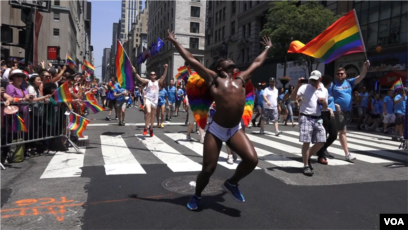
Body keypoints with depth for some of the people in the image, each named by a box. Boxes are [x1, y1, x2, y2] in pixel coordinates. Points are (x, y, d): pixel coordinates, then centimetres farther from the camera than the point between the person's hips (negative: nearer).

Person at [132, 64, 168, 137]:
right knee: (148, 112, -24)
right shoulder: (148, 81, 6)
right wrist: (135, 72, -18)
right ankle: (145, 128, -12)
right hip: (148, 99, -3)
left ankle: (151, 129, 29)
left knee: (153, 116, 11)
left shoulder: (158, 82, 10)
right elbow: (140, 78, -6)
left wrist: (166, 69, -16)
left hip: (155, 100, 3)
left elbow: (164, 76, -3)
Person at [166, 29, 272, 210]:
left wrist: (267, 48, 43)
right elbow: (191, 60, 5)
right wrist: (175, 42, 11)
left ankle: (232, 183, 14)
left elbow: (257, 63, 30)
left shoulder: (241, 79, 16)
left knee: (252, 160, -15)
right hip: (216, 130, -4)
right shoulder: (214, 78, 3)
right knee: (208, 169, -1)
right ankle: (196, 196, 29)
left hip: (235, 130, 4)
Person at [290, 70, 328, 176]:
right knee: (306, 142, -6)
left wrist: (324, 102, -6)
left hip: (318, 119, 5)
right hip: (306, 118, -5)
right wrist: (297, 86, -22)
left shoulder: (324, 91, 11)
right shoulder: (304, 87, -3)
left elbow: (325, 109, 16)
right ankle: (306, 166, 5)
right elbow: (292, 98, -13)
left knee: (321, 142, 6)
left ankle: (307, 158, 28)